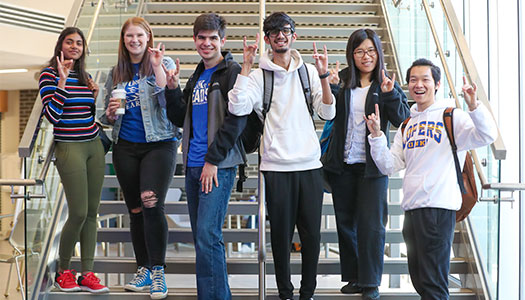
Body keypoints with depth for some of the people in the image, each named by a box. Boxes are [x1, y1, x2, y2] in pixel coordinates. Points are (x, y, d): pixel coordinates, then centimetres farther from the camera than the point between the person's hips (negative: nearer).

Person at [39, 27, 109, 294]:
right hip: (69, 148, -6)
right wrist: (62, 81, -19)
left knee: (92, 212, 5)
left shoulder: (85, 77, 13)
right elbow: (52, 115, -16)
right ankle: (63, 271, 12)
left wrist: (96, 97, 4)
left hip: (94, 146, 6)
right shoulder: (49, 74, -5)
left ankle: (87, 273, 11)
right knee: (78, 213, -8)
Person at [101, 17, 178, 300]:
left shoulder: (164, 63, 0)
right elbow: (107, 117, 19)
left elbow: (169, 102, -15)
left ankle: (158, 272, -10)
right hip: (126, 147, 5)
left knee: (151, 204, -19)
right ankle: (143, 269, 22)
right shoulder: (116, 73, 12)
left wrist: (157, 67, -20)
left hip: (159, 143, -5)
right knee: (135, 210, 10)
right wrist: (110, 113, -3)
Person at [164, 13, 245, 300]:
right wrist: (172, 89, 3)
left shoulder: (232, 72, -4)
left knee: (207, 235, -13)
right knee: (200, 237, 10)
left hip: (218, 167, -8)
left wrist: (213, 160, -14)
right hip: (193, 166, 8)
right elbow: (180, 119, 20)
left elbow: (236, 120, -12)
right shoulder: (196, 77, 20)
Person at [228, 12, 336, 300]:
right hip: (276, 167, -2)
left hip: (310, 165, 2)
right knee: (281, 234, 4)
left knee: (312, 233, 5)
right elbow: (237, 107, -15)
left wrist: (323, 75, -9)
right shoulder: (258, 76, 2)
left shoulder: (309, 71, 9)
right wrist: (246, 66, -15)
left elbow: (328, 113, 1)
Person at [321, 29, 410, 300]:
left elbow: (403, 120, -8)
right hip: (342, 165, 3)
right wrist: (328, 85, -20)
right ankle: (353, 277, 25)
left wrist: (389, 94, -22)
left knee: (371, 223, -4)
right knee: (345, 223, 11)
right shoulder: (342, 82, 4)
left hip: (373, 166, -3)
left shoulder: (387, 85, 1)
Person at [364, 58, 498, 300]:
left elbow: (488, 136, -16)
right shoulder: (407, 126, 18)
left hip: (439, 207, -7)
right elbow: (389, 166, 12)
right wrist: (376, 135, 1)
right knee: (419, 280, 15)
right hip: (411, 207, 7)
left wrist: (473, 106, -29)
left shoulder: (451, 117, -1)